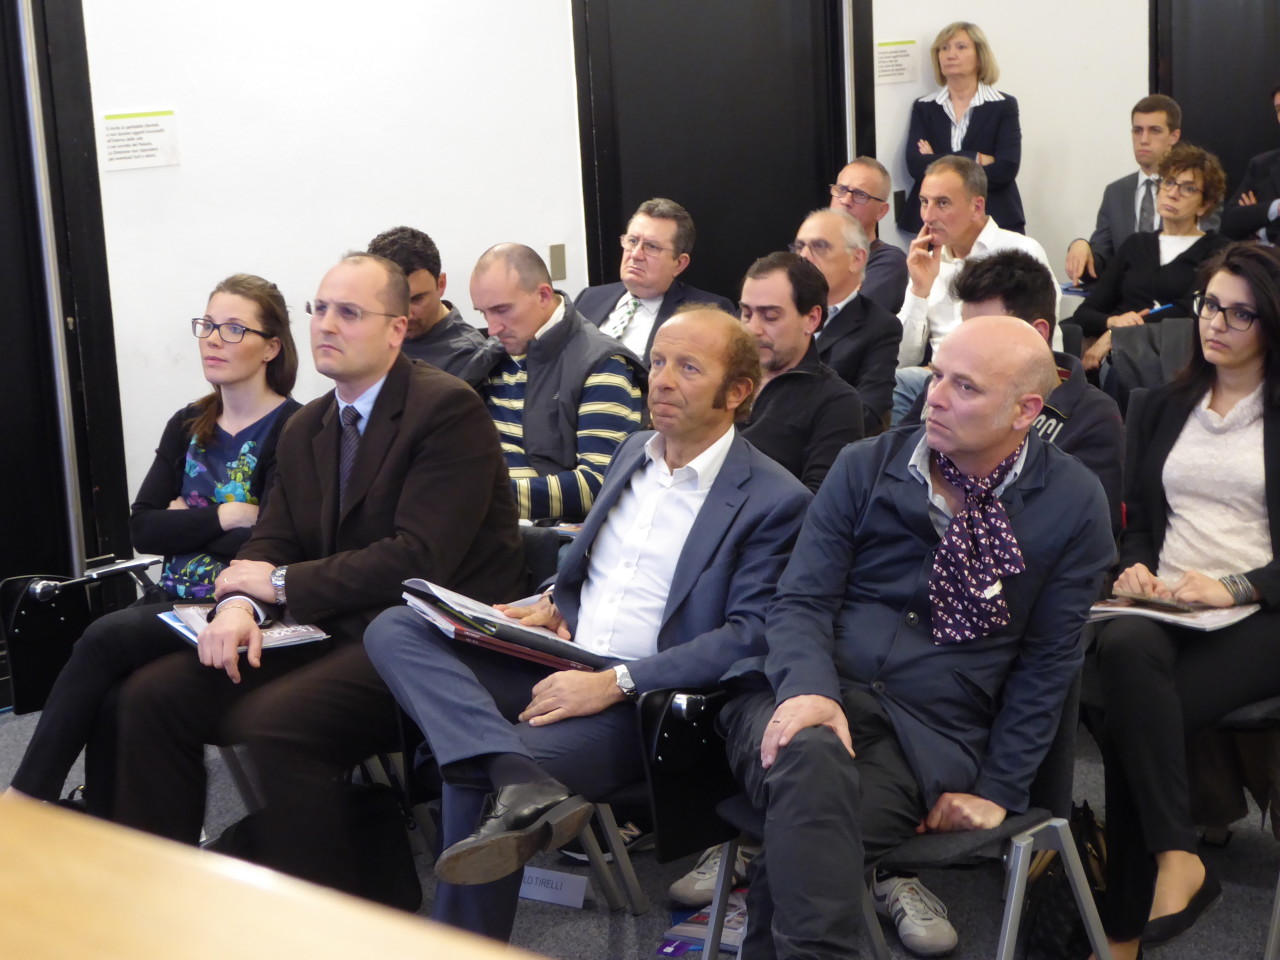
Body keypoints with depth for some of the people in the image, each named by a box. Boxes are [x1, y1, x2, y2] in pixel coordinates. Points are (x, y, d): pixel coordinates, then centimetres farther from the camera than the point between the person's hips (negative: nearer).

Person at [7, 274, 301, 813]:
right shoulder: (188, 426, 15)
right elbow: (142, 529, 6)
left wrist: (186, 523, -3)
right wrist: (225, 516, -9)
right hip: (174, 605, 6)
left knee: (105, 638, -25)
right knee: (111, 699, -24)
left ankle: (20, 807, -17)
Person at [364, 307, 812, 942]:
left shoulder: (774, 501, -7)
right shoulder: (635, 452, 16)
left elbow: (751, 637, -15)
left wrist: (614, 683, -22)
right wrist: (554, 607, 5)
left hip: (638, 702, -7)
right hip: (558, 663, 8)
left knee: (470, 775, -29)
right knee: (393, 631, -17)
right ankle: (524, 788, -37)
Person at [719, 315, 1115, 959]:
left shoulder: (1073, 503, 4)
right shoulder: (865, 466, 7)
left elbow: (1047, 662, 7)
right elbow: (801, 600, 4)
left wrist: (998, 791, 3)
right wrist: (808, 687, -18)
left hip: (927, 735, -1)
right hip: (813, 695, 2)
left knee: (797, 849, -33)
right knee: (811, 756, -37)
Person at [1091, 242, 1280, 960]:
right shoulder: (1169, 407, 23)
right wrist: (1134, 566, 0)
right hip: (1164, 604, 4)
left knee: (1133, 720, -32)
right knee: (1126, 649, -35)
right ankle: (1177, 859, -32)